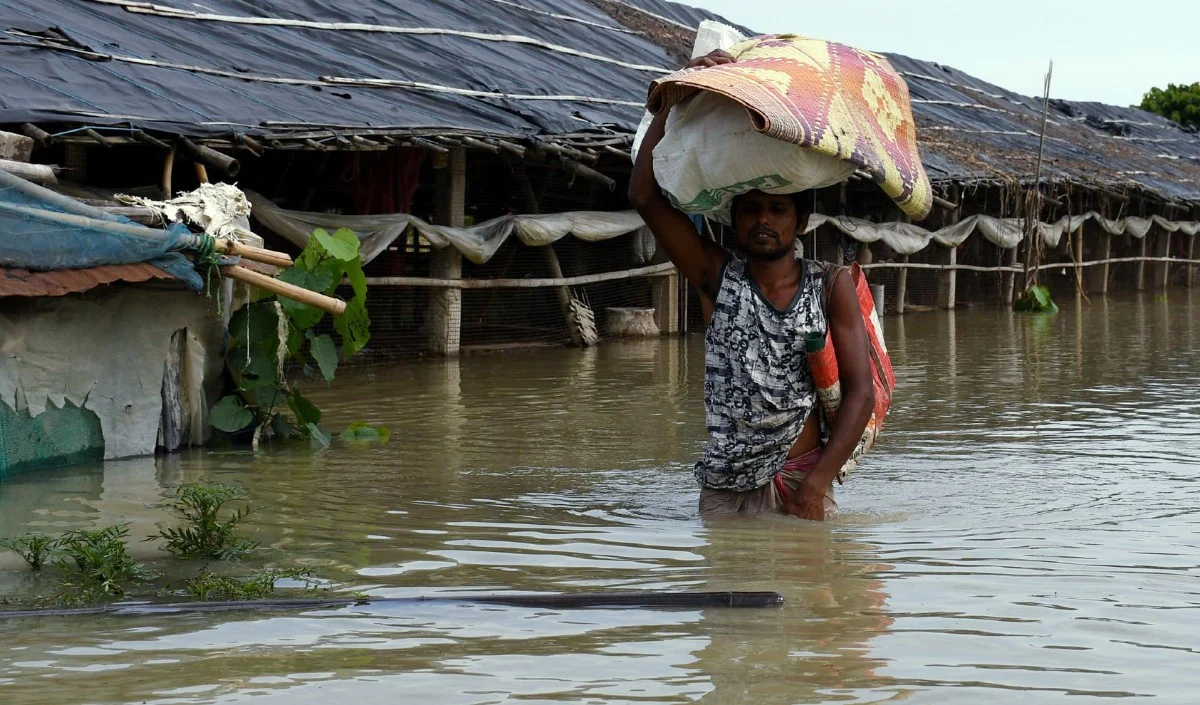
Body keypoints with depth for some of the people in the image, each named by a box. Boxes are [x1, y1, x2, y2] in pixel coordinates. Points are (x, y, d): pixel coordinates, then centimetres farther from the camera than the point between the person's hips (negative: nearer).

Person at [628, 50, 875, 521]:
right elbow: (645, 196, -4)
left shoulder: (831, 287, 5)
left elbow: (861, 393, 0)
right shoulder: (717, 276, 6)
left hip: (802, 484, 0)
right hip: (724, 491, 1)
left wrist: (816, 484, -11)